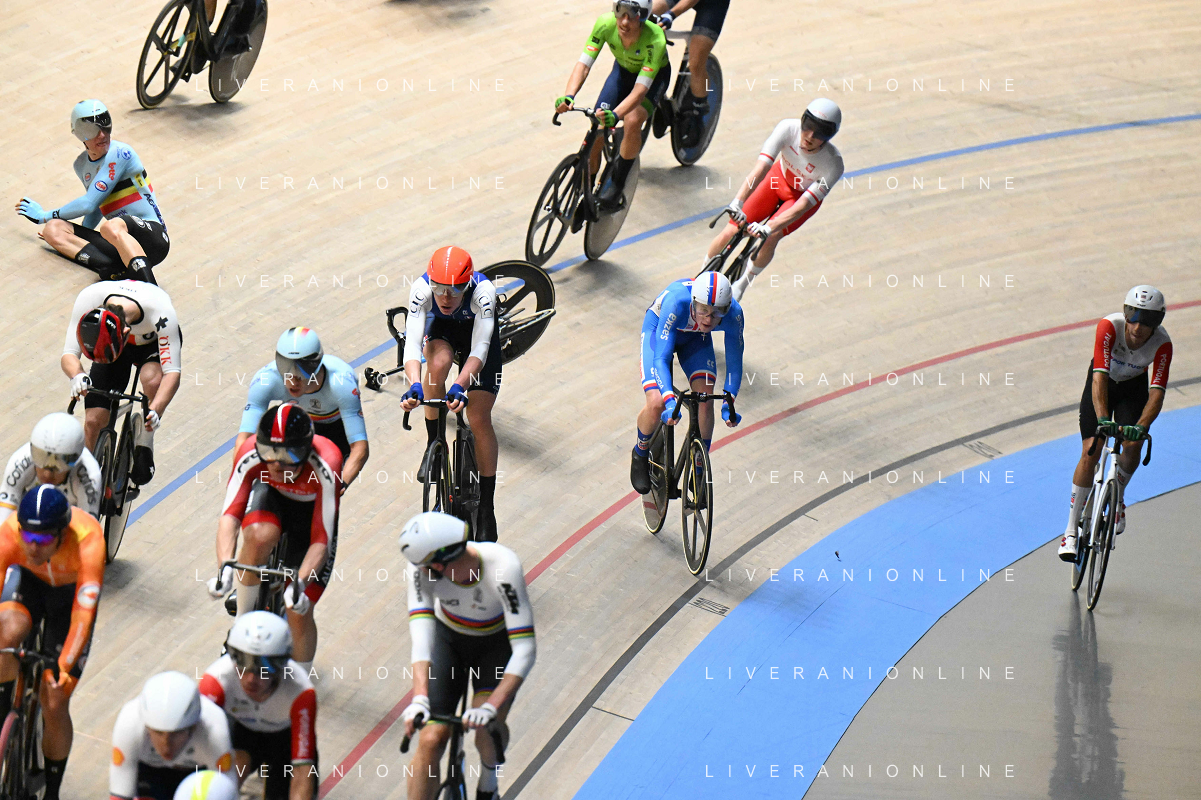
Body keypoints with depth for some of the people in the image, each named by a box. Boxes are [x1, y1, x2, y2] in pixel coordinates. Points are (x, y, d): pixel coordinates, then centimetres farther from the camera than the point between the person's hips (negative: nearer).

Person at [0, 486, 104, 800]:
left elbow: (83, 612, -41)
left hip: (72, 590, -1)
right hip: (29, 581, 1)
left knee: (54, 704, -4)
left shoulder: (87, 540, -39)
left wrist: (66, 667, -52)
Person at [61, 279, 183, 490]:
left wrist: (155, 410, -58)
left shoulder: (160, 313, -43)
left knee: (153, 379, -36)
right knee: (93, 421, -12)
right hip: (111, 338, 2)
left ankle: (144, 444, -10)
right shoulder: (88, 299, -37)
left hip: (153, 343, -2)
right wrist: (77, 376, -52)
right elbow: (68, 354, -29)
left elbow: (173, 372, -41)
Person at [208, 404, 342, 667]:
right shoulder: (250, 456, -34)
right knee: (259, 535, -37)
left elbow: (321, 540, -38)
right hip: (272, 497, 1)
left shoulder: (324, 468, -39)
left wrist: (300, 583, -53)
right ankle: (242, 619, -13)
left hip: (314, 509, -1)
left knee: (299, 613, -10)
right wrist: (224, 567, -55)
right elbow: (230, 515, -39)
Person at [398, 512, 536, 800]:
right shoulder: (421, 567, -30)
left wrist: (492, 708, -49)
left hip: (497, 643, -2)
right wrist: (419, 698, -50)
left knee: (487, 731, -20)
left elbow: (525, 650, -39)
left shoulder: (502, 568, -38)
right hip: (448, 638, 2)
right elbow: (421, 635, -35)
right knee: (430, 740, -13)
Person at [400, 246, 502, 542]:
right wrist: (414, 385, -61)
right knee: (439, 361, -35)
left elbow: (479, 350, -44)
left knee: (479, 418, -10)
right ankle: (434, 445, -12)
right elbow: (412, 343, -43)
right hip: (441, 330, 1)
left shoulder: (483, 291, -39)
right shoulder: (421, 289, -36)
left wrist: (460, 386, -61)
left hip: (478, 329, -1)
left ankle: (487, 510, 2)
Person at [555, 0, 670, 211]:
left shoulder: (655, 40, -40)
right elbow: (583, 64, -32)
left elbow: (640, 90, -42)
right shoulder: (605, 24, -32)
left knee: (632, 121, -32)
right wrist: (568, 97, -50)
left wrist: (615, 115, -59)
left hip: (654, 75, -3)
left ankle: (616, 184, -11)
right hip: (623, 70, 3)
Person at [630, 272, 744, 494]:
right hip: (657, 329, -3)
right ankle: (640, 454, 13)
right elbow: (661, 358, -40)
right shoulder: (677, 301, -43)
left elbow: (734, 362, -22)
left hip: (695, 337, 3)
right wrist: (670, 401, -52)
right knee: (656, 404, -18)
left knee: (706, 397, -17)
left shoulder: (733, 314, -33)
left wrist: (728, 403, -34)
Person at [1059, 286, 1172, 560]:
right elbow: (1100, 377, -41)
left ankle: (1117, 497, 14)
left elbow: (1157, 392, -35)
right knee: (1090, 452, -14)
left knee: (1133, 446, -20)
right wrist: (1103, 419, -54)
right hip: (1103, 382, -1)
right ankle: (1071, 530, -8)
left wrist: (1141, 426, -52)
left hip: (1134, 386, 1)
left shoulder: (1162, 344, -30)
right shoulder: (1109, 326, -35)